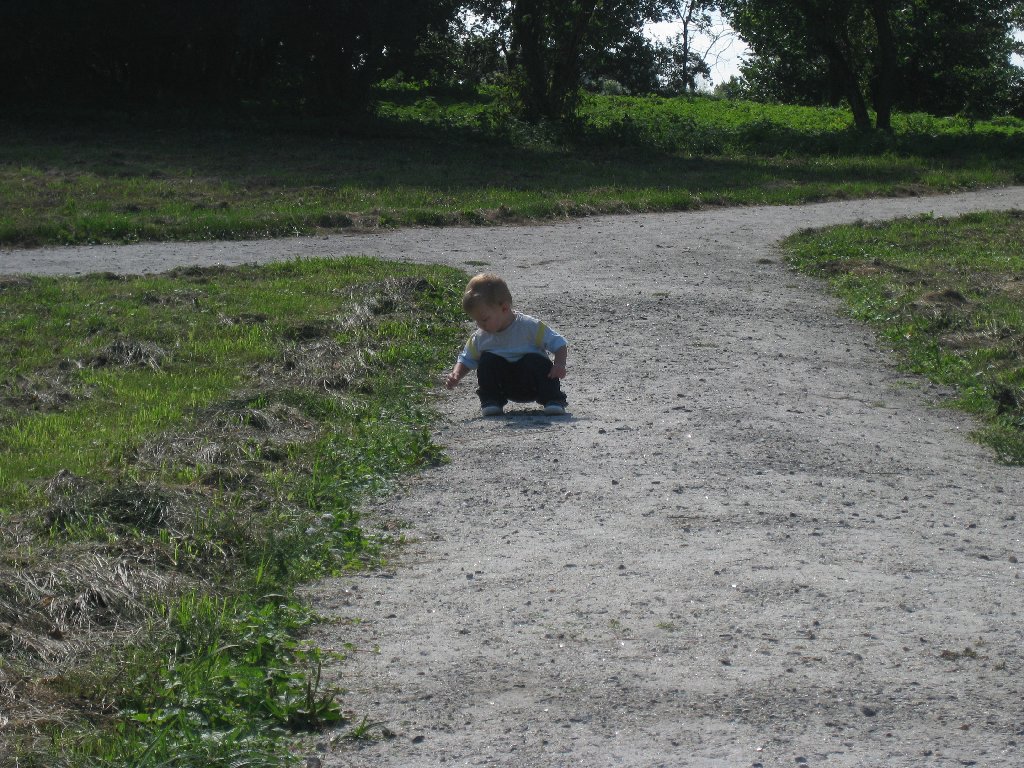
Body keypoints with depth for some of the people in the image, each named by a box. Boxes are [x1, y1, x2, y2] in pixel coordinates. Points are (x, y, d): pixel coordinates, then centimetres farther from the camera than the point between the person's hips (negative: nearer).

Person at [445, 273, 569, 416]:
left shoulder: (530, 327, -18)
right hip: (506, 387, 3)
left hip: (532, 385, -3)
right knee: (487, 360, -19)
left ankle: (553, 400, -22)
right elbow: (466, 360, 6)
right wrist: (455, 376, -14)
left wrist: (559, 364, -35)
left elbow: (560, 345, -16)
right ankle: (491, 401, -6)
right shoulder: (480, 337, -5)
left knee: (535, 361, -32)